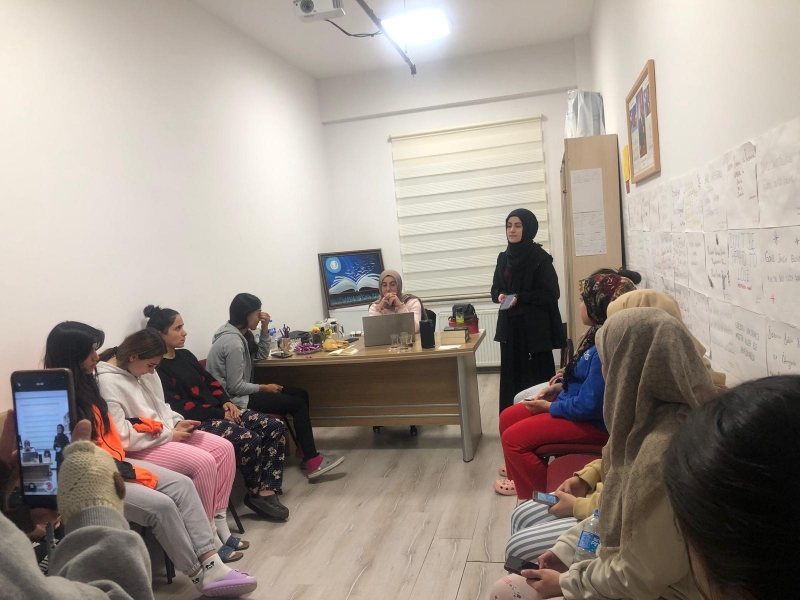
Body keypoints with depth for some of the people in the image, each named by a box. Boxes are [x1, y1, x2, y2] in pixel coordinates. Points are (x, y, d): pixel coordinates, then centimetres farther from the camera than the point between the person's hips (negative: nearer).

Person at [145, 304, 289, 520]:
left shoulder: (185, 355, 15)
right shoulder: (157, 368, -12)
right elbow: (178, 408, -19)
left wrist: (226, 402, 0)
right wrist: (219, 413, -15)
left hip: (218, 411, 9)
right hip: (196, 422, -9)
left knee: (275, 427, -6)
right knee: (248, 439, -30)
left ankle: (267, 490, -8)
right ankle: (257, 493, -6)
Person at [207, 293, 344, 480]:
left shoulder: (240, 334, 8)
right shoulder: (233, 342, -22)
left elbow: (261, 355, 15)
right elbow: (235, 387, -24)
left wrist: (265, 329, 1)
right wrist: (264, 388, -10)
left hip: (241, 392, 10)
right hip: (234, 400, -10)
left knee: (301, 395, 6)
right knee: (297, 404, -13)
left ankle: (304, 451, 11)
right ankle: (313, 462, -10)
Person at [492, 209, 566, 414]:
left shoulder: (540, 257, -8)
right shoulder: (503, 257, 11)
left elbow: (551, 294, -11)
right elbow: (495, 288, 16)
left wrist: (520, 298, -19)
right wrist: (500, 296, -7)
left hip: (535, 326, -5)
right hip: (510, 326, 6)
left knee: (536, 377, -1)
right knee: (512, 376, 8)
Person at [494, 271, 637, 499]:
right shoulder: (600, 333, 2)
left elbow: (590, 405, -28)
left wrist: (549, 406, -15)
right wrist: (560, 386, 4)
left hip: (592, 422, -10)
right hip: (574, 402, 10)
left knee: (513, 437, -14)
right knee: (508, 417, 11)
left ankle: (542, 492, 6)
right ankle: (522, 474, 30)